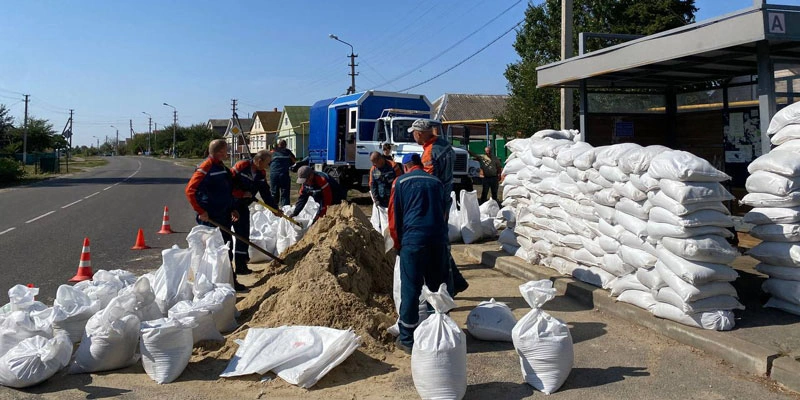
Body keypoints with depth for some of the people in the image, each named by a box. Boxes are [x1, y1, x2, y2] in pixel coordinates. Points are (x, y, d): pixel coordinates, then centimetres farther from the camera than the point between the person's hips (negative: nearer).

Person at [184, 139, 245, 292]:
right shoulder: (205, 168, -16)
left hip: (223, 216, 9)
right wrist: (200, 211, -22)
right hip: (211, 217, -9)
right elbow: (190, 190, -22)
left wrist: (232, 209, 15)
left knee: (226, 250, 14)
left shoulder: (222, 167, 13)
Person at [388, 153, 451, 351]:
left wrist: (398, 244, 16)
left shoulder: (401, 182, 7)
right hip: (439, 238, 4)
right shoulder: (436, 182, 16)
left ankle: (407, 339, 8)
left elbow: (394, 216, 6)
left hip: (413, 240, -3)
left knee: (410, 289, 3)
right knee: (439, 286, 15)